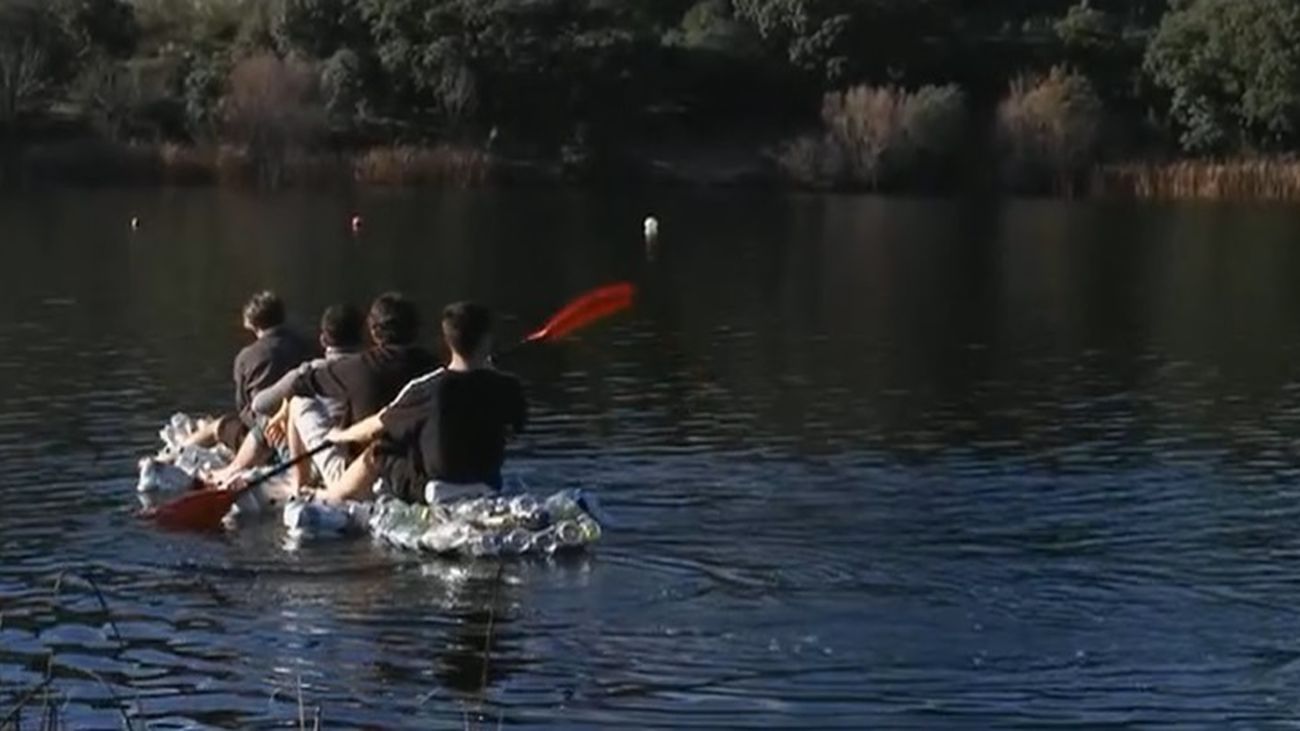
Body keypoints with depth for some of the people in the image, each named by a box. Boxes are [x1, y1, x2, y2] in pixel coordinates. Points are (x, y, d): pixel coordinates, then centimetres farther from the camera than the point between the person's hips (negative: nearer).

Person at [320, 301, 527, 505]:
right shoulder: (507, 388, -14)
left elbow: (377, 427, -4)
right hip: (488, 488, 4)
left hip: (432, 495, -4)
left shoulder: (426, 389, -18)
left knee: (377, 453, 17)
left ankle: (329, 499, 37)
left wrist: (341, 435, 17)